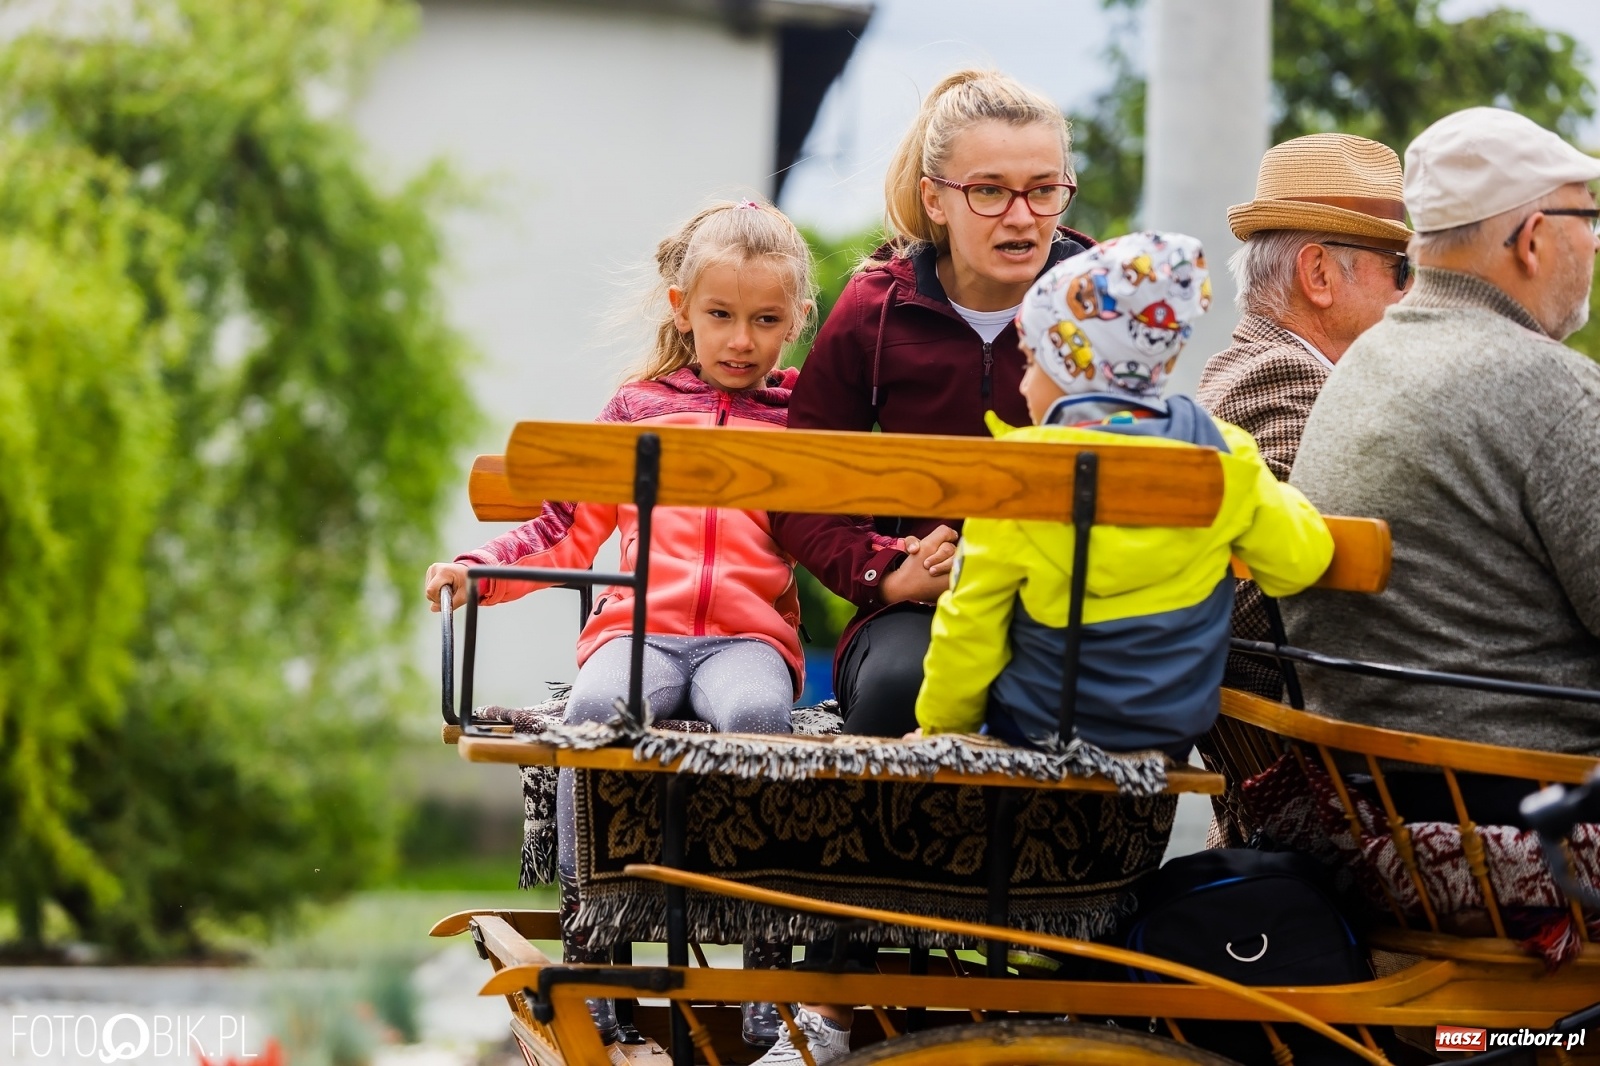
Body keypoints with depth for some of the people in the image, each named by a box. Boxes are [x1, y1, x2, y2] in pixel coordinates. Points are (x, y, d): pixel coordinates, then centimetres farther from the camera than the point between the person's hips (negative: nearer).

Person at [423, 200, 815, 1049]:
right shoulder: (639, 409, 21)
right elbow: (570, 532, 21)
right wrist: (480, 567, 6)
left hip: (750, 634, -1)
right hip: (639, 626, 1)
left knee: (757, 714, -37)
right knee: (595, 707, -34)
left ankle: (771, 954, -31)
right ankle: (588, 941, -28)